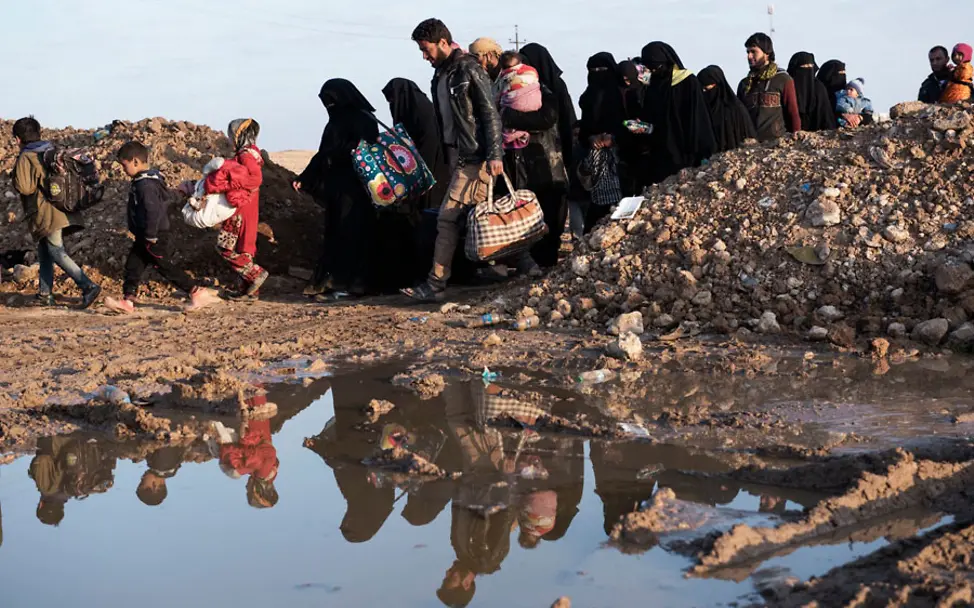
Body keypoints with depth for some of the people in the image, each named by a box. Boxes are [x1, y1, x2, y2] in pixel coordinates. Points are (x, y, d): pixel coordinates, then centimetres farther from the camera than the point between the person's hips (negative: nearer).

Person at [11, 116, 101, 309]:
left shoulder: (26, 158, -8)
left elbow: (25, 187, -17)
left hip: (46, 212, -8)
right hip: (64, 210, 8)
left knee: (57, 252, -10)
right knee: (44, 252, 19)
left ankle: (88, 286, -24)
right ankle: (45, 295, 22)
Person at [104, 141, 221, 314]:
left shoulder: (145, 184, -24)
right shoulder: (151, 178, 9)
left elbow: (153, 211, -30)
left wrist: (150, 235, -22)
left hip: (154, 238, -10)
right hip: (145, 237, 10)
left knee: (165, 267, -1)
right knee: (133, 266, 10)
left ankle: (197, 293, 6)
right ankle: (128, 301, 13)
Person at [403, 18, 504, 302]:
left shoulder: (469, 70, -11)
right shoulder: (441, 76, 15)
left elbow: (490, 114, -15)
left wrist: (495, 155, -21)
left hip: (475, 157, -9)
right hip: (462, 156, 9)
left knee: (448, 218, -10)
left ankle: (435, 284, -6)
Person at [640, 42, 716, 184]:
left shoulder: (689, 83, -6)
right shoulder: (654, 85, 12)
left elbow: (698, 120, -9)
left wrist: (703, 153, -13)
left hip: (684, 154, -5)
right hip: (660, 155, 5)